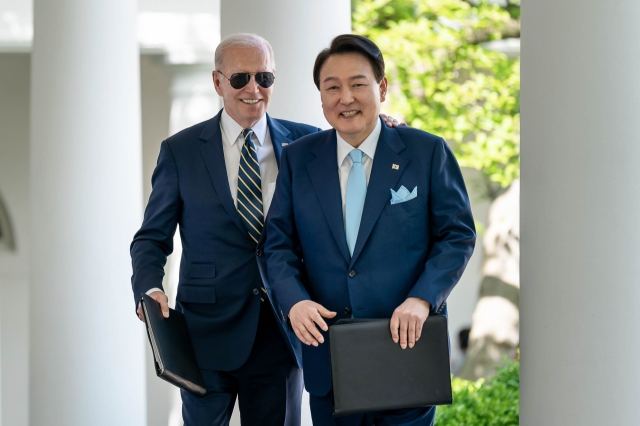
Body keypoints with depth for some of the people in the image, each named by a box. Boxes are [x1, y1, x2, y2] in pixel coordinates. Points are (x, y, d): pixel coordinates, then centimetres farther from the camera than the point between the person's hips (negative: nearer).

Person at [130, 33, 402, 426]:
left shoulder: (305, 143, 5)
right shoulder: (180, 151, 2)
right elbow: (152, 238, 4)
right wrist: (150, 289, -17)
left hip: (282, 331, 2)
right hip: (209, 332, -1)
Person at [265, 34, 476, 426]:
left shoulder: (428, 152, -1)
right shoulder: (297, 159, 6)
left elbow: (458, 235, -1)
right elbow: (279, 244, 5)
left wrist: (422, 299, -16)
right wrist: (295, 300, -14)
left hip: (407, 346, -2)